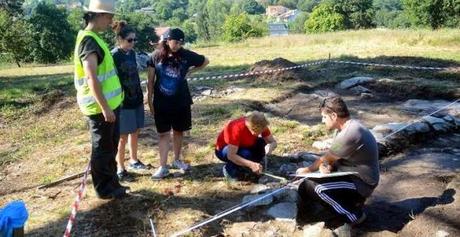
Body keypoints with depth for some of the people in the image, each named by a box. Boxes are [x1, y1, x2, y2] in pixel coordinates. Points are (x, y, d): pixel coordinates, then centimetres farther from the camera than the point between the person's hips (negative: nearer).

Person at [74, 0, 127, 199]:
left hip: (109, 104, 10)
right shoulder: (89, 40, -19)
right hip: (100, 107, -10)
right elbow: (91, 78, -27)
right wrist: (104, 107, -26)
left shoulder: (94, 38, 13)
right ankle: (104, 189, 17)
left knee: (110, 147, 18)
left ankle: (112, 183, 31)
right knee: (102, 149, 3)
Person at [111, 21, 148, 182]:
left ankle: (134, 161, 34)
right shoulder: (114, 56, -16)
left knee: (135, 132, 17)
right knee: (123, 137, 2)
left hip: (136, 99, 7)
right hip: (123, 102, -7)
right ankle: (120, 170, 14)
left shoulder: (132, 53, 6)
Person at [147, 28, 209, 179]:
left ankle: (177, 160, 30)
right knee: (164, 134, 3)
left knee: (178, 131, 13)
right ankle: (163, 167, 6)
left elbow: (205, 61, 9)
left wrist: (189, 72, 2)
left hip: (181, 102, 1)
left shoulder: (186, 55, -6)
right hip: (161, 103, -1)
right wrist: (150, 101, -1)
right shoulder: (156, 56, -7)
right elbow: (150, 81, -1)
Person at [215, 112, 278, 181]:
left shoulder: (261, 126, -20)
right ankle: (229, 169, -7)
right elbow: (231, 155, -39)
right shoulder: (237, 129, -37)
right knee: (245, 154, -36)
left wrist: (270, 147, -38)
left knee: (263, 145, -19)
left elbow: (273, 142, -13)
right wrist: (251, 164, -48)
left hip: (243, 147, 6)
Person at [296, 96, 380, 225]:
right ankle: (353, 199, 11)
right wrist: (324, 166, -15)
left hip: (360, 183, -10)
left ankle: (353, 214, -5)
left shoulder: (348, 135, -28)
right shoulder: (350, 125, 2)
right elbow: (331, 156, 7)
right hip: (355, 175, 10)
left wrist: (307, 170, 0)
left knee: (308, 187, -22)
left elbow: (326, 159, -16)